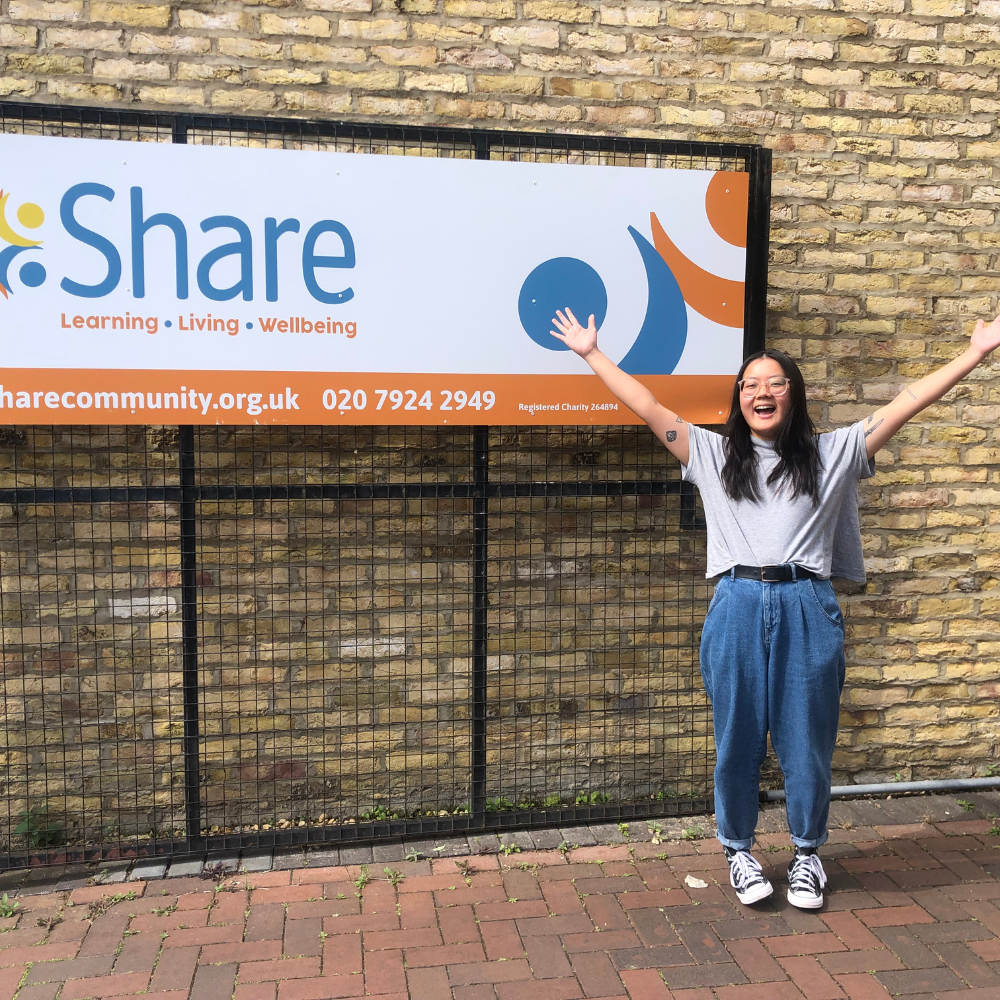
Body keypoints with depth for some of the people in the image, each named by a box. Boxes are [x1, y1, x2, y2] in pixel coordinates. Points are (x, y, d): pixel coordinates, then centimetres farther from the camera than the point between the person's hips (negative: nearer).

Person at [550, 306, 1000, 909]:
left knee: (807, 740, 9)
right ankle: (739, 850, 29)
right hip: (738, 608, 0)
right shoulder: (713, 454, 10)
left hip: (808, 610, 0)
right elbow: (648, 407, 9)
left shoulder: (833, 454, 9)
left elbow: (906, 404, 6)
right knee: (738, 738, 9)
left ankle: (808, 854, 31)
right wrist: (592, 353, 7)